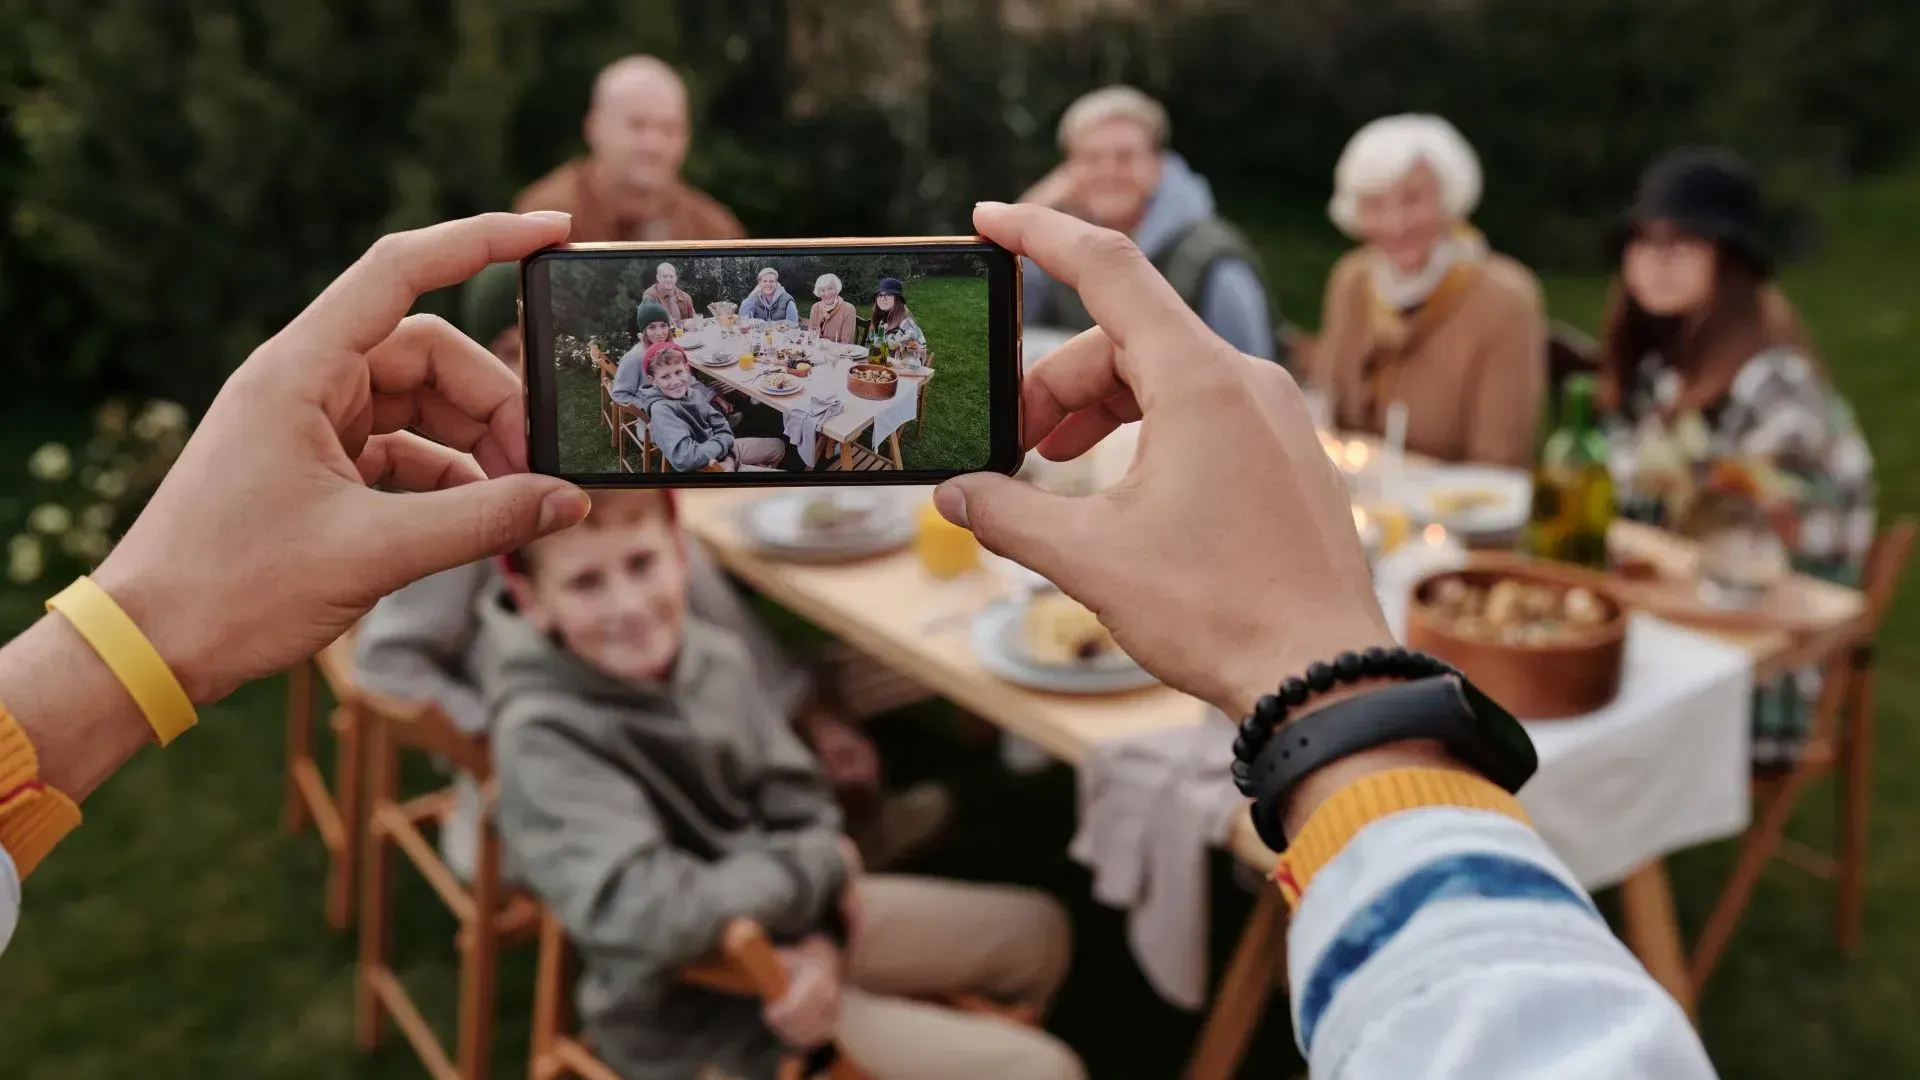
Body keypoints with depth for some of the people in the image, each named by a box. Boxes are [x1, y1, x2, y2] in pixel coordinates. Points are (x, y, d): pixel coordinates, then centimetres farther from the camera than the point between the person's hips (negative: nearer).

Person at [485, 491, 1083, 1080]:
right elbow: (649, 916, -36)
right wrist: (822, 863, -21)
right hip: (699, 1006, -7)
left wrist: (823, 940, -18)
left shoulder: (705, 653, -9)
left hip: (792, 926, 7)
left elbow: (802, 812, 0)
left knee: (1034, 930, 21)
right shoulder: (541, 739, -28)